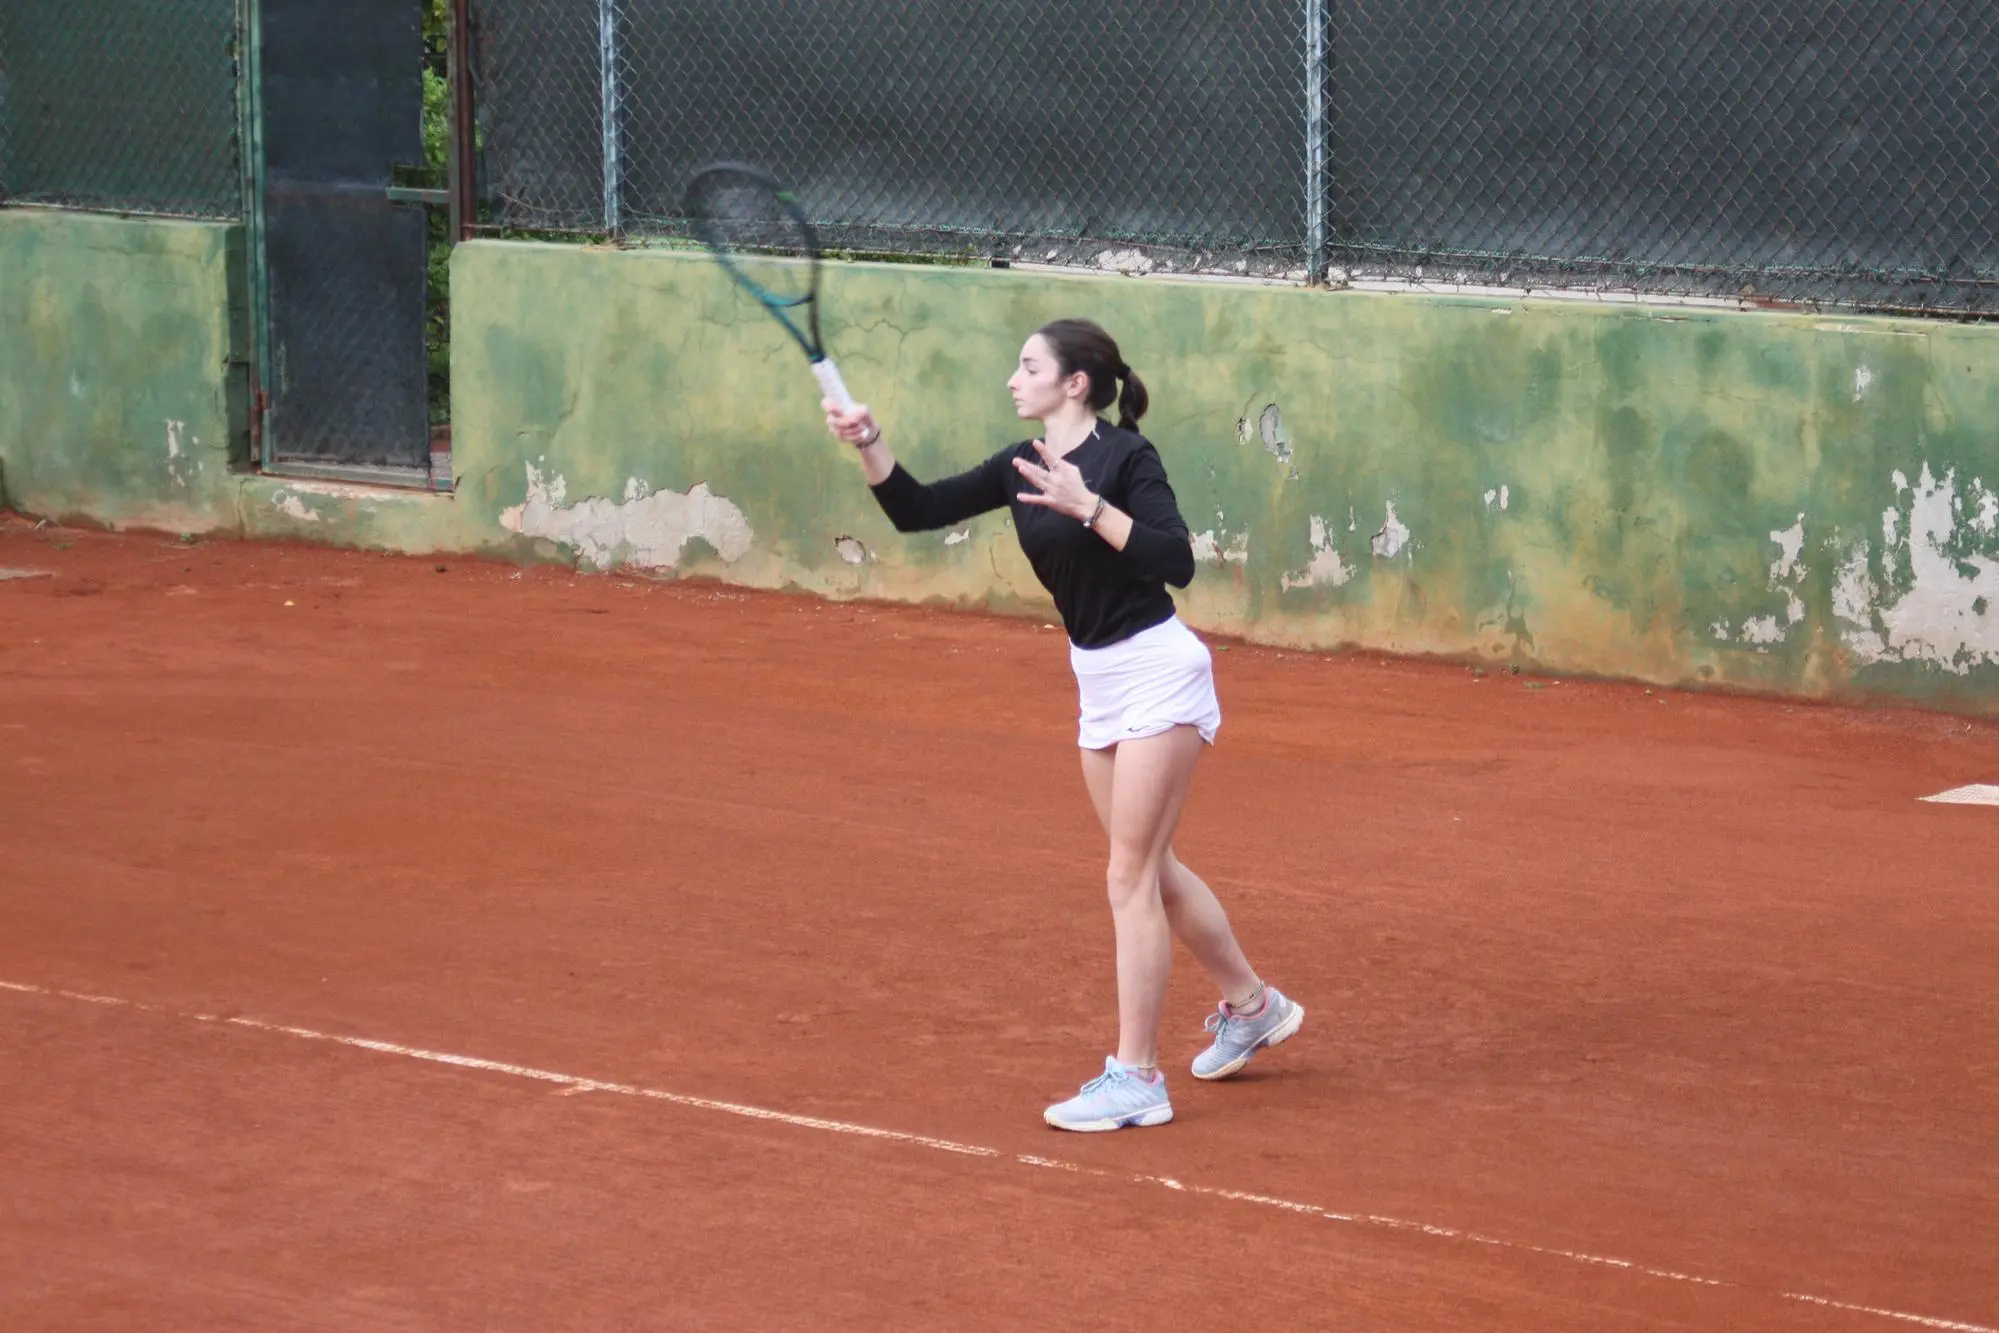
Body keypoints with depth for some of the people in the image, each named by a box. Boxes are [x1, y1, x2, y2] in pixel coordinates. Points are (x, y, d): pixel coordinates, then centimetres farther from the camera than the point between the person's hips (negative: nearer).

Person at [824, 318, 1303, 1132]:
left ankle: (1136, 1079, -4)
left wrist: (1088, 506, -30)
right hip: (1099, 681, 8)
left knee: (1130, 876, -8)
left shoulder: (1126, 458, -16)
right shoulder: (1023, 468, 6)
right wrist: (869, 445, -11)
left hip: (1156, 672, -8)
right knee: (1150, 871, 17)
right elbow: (917, 510, 4)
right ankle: (1251, 1007, 37)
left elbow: (1175, 561, -25)